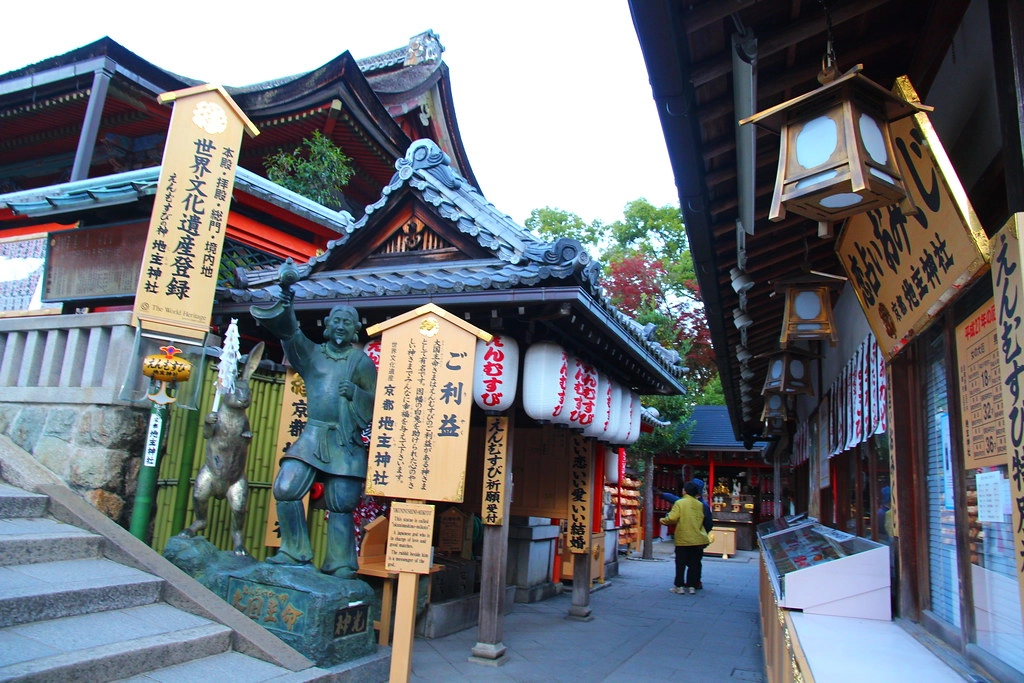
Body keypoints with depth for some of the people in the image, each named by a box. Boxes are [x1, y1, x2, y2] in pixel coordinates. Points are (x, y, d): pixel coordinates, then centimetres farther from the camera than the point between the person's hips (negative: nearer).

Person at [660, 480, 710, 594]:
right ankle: (692, 586, 11)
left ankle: (679, 586, 7)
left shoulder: (679, 503, -10)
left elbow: (672, 518, -16)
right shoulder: (700, 504, 4)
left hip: (683, 539, -4)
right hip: (697, 539, 4)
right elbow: (701, 520, 7)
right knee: (694, 564, 10)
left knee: (680, 564, 5)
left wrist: (663, 520, 1)